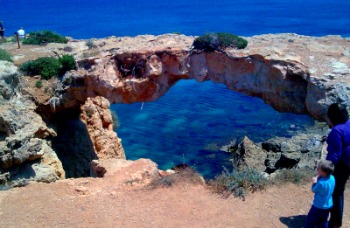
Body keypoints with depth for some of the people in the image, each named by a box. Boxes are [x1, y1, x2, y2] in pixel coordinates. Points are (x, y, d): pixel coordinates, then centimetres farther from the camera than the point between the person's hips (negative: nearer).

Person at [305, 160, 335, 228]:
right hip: (328, 206, 7)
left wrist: (314, 181, -2)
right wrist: (318, 178, -3)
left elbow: (314, 190, -13)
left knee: (310, 220, 11)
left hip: (319, 206, -7)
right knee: (323, 222, 22)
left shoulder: (321, 183, -33)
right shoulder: (332, 178, -9)